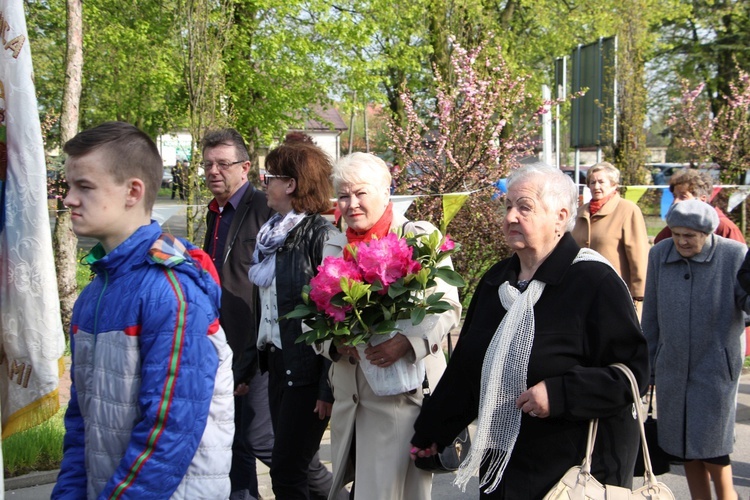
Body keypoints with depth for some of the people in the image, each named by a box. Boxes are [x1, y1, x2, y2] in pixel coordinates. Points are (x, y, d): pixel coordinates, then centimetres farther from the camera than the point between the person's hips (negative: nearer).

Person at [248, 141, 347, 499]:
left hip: (306, 369, -8)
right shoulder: (274, 234, 10)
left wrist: (329, 388, -17)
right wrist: (259, 355, 17)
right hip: (278, 362, 8)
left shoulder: (323, 237, -14)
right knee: (288, 466, 12)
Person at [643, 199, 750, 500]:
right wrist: (647, 367, 11)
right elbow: (651, 316, 7)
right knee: (684, 448, 10)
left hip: (715, 370, -3)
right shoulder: (659, 254, 0)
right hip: (672, 370, 3)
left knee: (710, 450, 0)